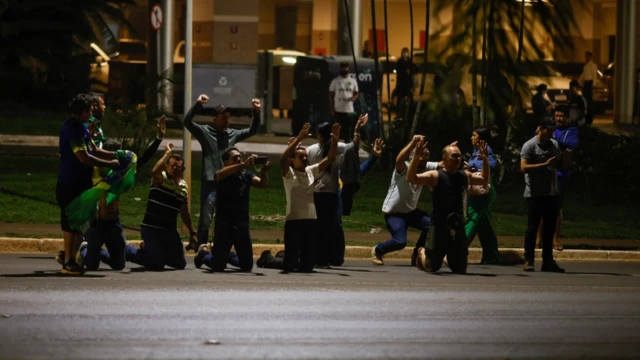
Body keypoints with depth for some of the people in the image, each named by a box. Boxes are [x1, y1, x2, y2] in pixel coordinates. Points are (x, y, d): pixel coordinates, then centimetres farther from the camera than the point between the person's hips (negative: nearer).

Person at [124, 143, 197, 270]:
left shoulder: (183, 187, 10)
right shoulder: (161, 178, -9)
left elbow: (185, 213, 19)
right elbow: (155, 171, -35)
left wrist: (192, 233, 19)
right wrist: (167, 153, -25)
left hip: (170, 231, 7)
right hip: (152, 229, -7)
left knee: (180, 263, 8)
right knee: (156, 264, -13)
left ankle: (155, 252, 30)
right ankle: (127, 250, 11)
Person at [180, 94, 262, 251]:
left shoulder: (232, 134, 10)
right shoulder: (205, 132, -2)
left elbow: (252, 131, 20)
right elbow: (187, 121, -13)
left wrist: (256, 112, 6)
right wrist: (198, 104, -23)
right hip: (210, 183, -4)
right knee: (205, 220, -3)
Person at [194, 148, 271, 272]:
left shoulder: (246, 175, 6)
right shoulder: (223, 176, -6)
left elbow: (263, 183, -8)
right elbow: (219, 174, -31)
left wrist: (264, 171, -32)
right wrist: (244, 165, -45)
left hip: (242, 226, 4)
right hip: (224, 226, -4)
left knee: (247, 266, 6)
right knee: (218, 266, -4)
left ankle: (228, 256, 38)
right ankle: (204, 252, 30)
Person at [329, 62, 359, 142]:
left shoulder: (353, 81, 9)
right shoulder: (335, 81, 3)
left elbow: (356, 93, 15)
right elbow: (331, 95, 3)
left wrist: (354, 97, -11)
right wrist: (332, 110, -5)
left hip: (349, 110, 2)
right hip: (338, 111, -2)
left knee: (348, 131, 4)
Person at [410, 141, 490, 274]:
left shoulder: (465, 176, 10)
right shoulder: (435, 176, -7)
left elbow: (484, 180, 27)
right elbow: (411, 178, -18)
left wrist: (485, 159, 16)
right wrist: (416, 158, -31)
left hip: (458, 227, 5)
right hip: (439, 226, -4)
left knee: (460, 269, 7)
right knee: (431, 267, 0)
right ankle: (422, 253, 36)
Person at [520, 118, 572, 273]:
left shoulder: (554, 145, 12)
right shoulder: (529, 146, -7)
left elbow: (562, 166, 18)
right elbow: (524, 167, -18)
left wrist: (566, 158, -4)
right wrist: (545, 164, -24)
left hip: (551, 193, 6)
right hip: (535, 194, -6)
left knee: (549, 228, 9)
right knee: (532, 227, -2)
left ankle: (548, 261, 15)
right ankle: (528, 261, 3)